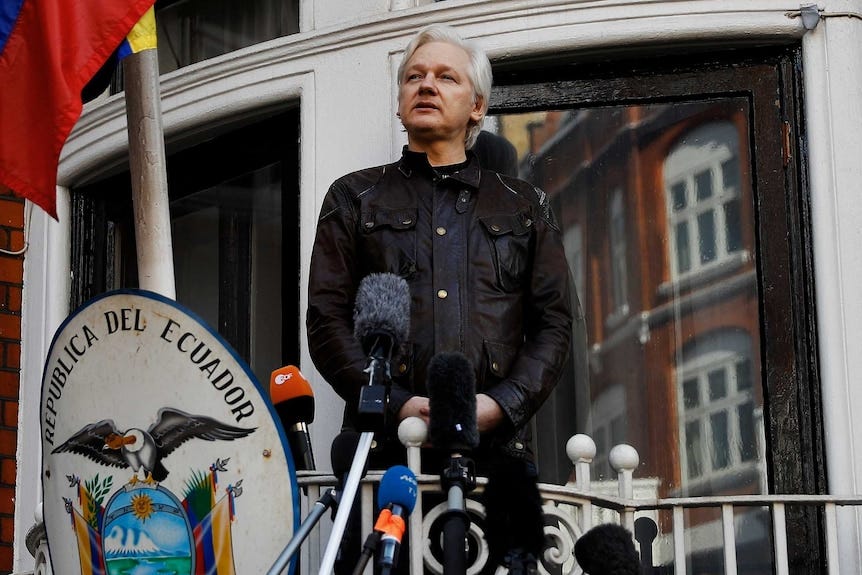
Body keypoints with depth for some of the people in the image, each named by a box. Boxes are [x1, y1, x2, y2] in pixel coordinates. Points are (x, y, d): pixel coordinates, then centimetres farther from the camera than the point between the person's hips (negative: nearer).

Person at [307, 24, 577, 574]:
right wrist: (396, 404, -8)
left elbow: (555, 322, 13)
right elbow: (327, 319, 7)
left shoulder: (525, 207, 21)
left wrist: (502, 403, -6)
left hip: (499, 446, 1)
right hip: (386, 446, -1)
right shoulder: (355, 198, 18)